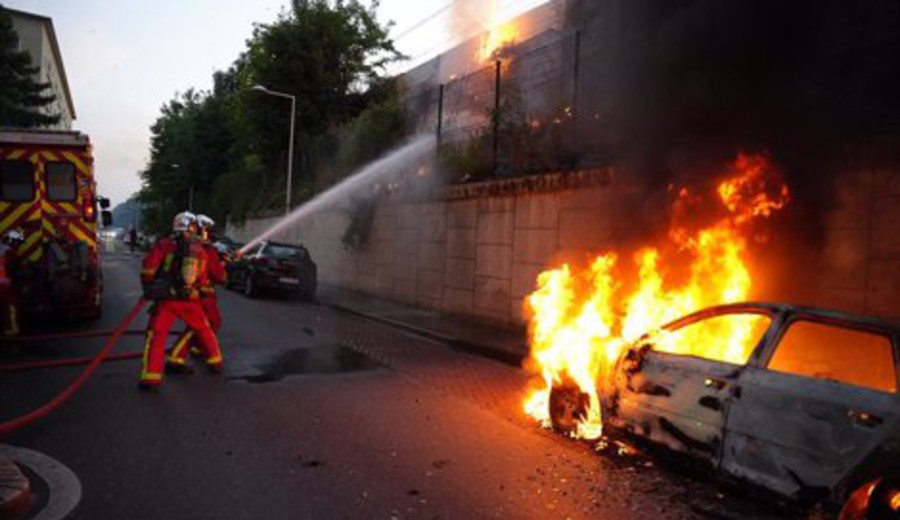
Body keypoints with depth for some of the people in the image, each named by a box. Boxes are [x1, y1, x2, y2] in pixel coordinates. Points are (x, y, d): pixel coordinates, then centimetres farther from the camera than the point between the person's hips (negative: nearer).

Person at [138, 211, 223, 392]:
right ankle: (215, 361, 34)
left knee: (156, 335, 0)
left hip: (166, 298, -3)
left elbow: (148, 267, -12)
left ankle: (151, 377, -8)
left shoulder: (164, 244, -5)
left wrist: (147, 286, 2)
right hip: (189, 299, 3)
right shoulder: (200, 250, 7)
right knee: (204, 329, 23)